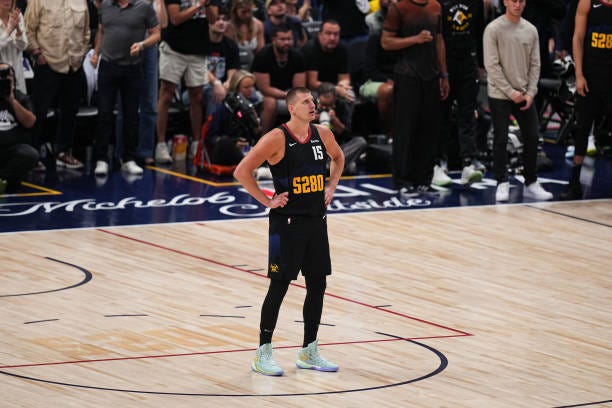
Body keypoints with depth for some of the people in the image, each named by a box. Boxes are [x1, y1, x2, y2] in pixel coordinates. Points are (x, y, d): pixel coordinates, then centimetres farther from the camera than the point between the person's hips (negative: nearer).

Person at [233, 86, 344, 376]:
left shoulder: (322, 135, 3)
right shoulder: (277, 138, -15)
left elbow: (338, 157, 26)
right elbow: (242, 171, -15)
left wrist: (331, 186, 12)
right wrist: (266, 200, -12)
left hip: (316, 220, 6)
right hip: (287, 221, -6)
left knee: (317, 285, 9)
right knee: (279, 285, -4)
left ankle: (309, 352, 20)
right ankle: (263, 354, 4)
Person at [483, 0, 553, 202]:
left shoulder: (530, 30, 7)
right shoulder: (493, 29, -7)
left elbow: (534, 64, 9)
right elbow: (492, 65, -10)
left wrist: (530, 92, -3)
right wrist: (510, 92, -14)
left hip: (524, 95, 4)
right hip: (499, 95, -4)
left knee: (532, 138, 4)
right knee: (501, 140, -3)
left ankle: (531, 184, 13)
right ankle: (502, 184, 4)